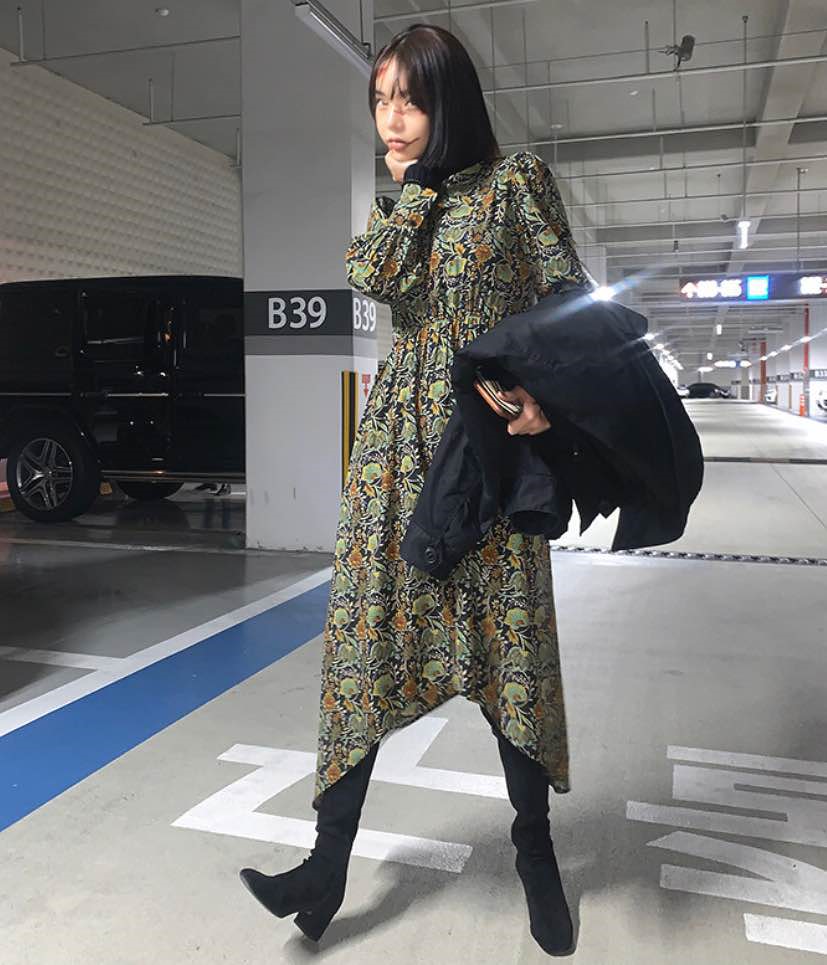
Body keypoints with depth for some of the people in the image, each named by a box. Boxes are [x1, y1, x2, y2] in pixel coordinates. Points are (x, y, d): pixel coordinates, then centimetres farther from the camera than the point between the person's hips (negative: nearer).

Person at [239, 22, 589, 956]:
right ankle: (330, 861, 7)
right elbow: (374, 275, -4)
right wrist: (415, 183, 0)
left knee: (509, 639, 1)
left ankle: (535, 852, 20)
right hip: (399, 429, 4)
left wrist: (543, 388, -18)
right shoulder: (400, 199, 16)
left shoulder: (516, 177, 3)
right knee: (367, 631, -2)